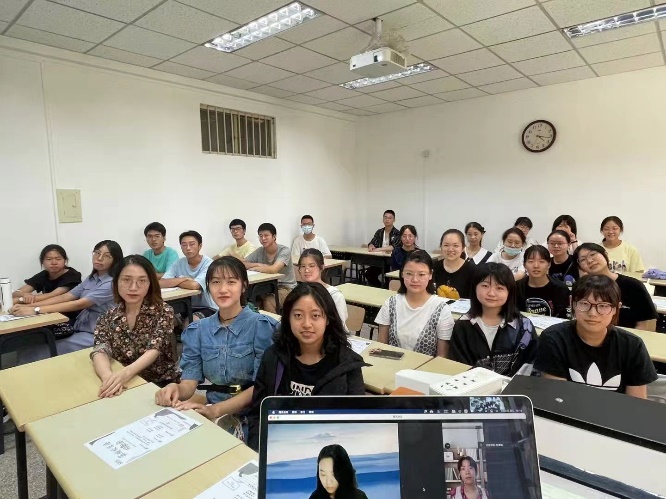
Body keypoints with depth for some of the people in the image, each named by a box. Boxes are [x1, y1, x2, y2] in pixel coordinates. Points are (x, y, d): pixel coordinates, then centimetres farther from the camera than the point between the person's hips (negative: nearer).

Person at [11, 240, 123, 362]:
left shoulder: (113, 283, -17)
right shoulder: (92, 278, 10)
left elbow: (79, 304, -23)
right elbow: (65, 297, 4)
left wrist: (36, 310, -24)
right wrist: (29, 306, -9)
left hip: (94, 335, -7)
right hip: (79, 329, 7)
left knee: (40, 353, -15)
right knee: (27, 349, -3)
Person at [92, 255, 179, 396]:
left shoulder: (163, 312, -6)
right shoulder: (108, 317, 3)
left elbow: (154, 350, -19)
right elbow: (100, 350, -13)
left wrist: (125, 373, -38)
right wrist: (108, 377, -35)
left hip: (161, 385, -3)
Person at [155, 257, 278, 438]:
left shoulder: (261, 325, -8)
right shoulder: (197, 330, 7)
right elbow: (190, 381, 1)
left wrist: (215, 410, -24)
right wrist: (176, 389, -23)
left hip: (252, 416, -4)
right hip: (212, 412, 5)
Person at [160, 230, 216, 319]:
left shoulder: (208, 263, -17)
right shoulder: (179, 263, -2)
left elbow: (194, 285, -31)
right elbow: (160, 283, -15)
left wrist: (174, 282, -13)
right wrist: (184, 279, -20)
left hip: (208, 307, -5)